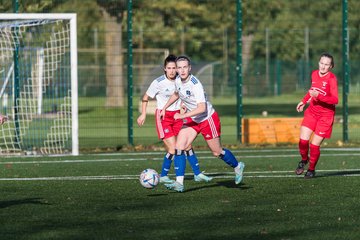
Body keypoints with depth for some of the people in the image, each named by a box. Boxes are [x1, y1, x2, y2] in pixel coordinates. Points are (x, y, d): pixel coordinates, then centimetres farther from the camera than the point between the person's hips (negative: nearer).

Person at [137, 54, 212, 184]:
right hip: (163, 116, -5)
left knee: (187, 145, 5)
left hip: (177, 116, 5)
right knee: (173, 149, -12)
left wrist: (183, 107, 1)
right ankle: (163, 176, 5)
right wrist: (143, 114, -10)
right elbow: (146, 98, -4)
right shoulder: (159, 82, -15)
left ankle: (197, 174, 15)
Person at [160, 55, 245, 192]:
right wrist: (164, 108, 17)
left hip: (208, 119, -7)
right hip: (192, 120, 7)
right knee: (179, 147, -11)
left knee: (217, 152, 7)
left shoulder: (195, 84, -29)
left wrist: (182, 115, -36)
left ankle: (237, 167, 36)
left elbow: (202, 108, -35)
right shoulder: (178, 81, -5)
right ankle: (179, 183, -13)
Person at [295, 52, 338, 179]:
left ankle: (311, 169, 18)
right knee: (303, 140, -9)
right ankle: (304, 160, 22)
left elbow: (335, 100, -26)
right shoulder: (314, 74, 2)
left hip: (326, 115, -5)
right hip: (312, 111, 5)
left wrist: (318, 96, -35)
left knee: (314, 145, -5)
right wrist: (304, 101, 21)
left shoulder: (332, 78, -17)